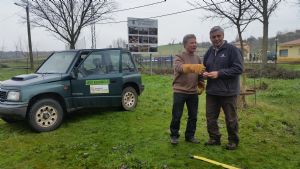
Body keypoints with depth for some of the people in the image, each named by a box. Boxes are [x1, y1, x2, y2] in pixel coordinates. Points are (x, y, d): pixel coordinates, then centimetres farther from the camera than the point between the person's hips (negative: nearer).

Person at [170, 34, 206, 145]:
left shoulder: (197, 58, 10)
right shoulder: (179, 57, -8)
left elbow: (200, 73, 20)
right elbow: (179, 67, -31)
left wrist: (201, 86, 11)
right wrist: (193, 67, -48)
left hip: (193, 92, 5)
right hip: (179, 91, -5)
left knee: (193, 116, 11)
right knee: (176, 116, 3)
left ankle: (190, 136, 25)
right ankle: (174, 136, 19)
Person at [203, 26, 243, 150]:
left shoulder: (232, 49, -8)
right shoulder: (209, 51, 10)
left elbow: (238, 69, -15)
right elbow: (204, 67, 21)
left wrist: (219, 73, -20)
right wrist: (205, 73, -3)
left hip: (228, 92, -5)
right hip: (211, 91, 6)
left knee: (231, 119, 9)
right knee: (210, 117, 13)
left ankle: (233, 141, 27)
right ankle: (214, 138, 29)